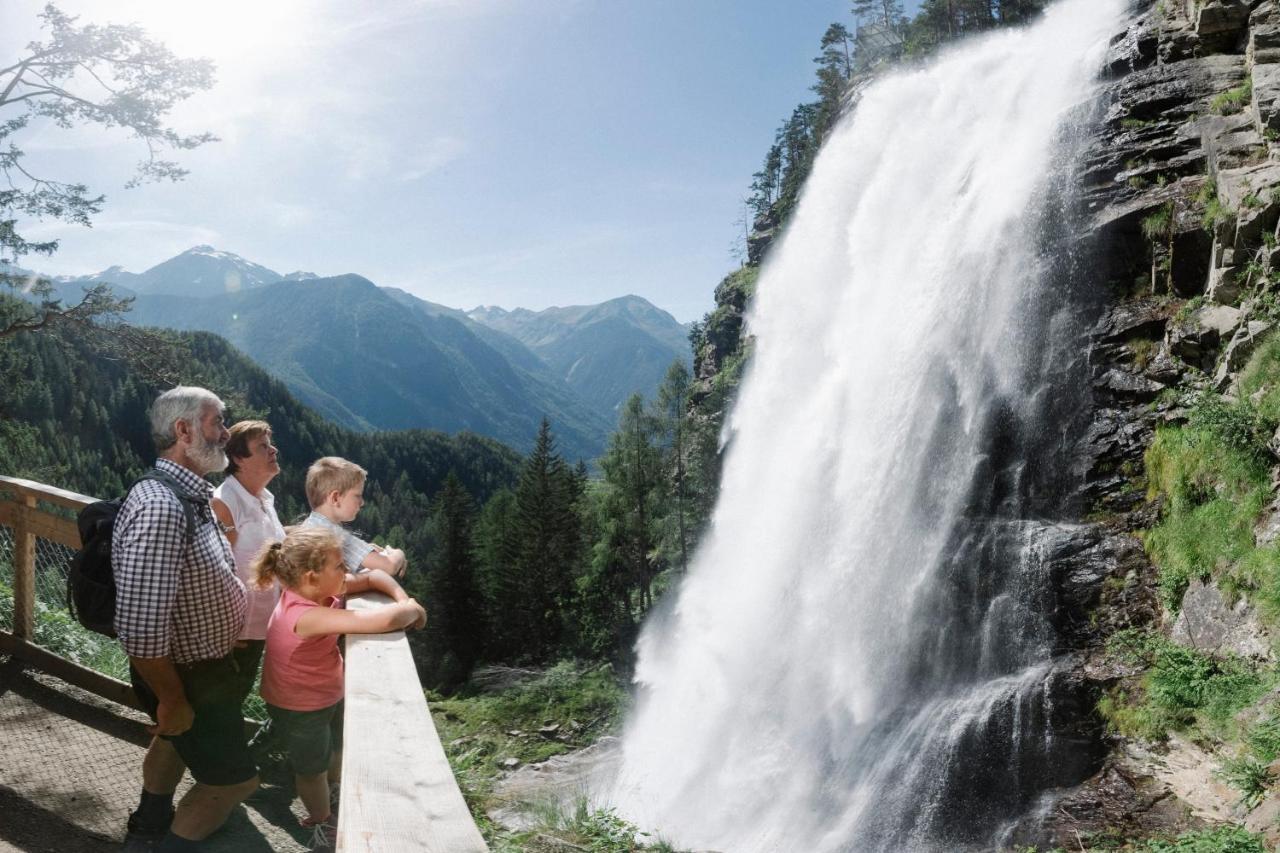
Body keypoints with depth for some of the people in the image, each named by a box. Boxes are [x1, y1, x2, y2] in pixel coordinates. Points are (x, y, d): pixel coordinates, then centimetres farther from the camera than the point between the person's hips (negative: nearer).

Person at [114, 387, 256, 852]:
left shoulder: (191, 494, -2)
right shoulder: (160, 508, -34)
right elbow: (140, 630, -35)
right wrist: (173, 701, -23)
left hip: (204, 661, 10)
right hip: (184, 675, -10)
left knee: (175, 742, 31)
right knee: (234, 777, 5)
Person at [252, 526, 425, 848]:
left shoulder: (313, 590, -16)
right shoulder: (308, 617, -43)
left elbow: (373, 576, -5)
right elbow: (385, 620, -50)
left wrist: (403, 599, -22)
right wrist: (412, 611, -29)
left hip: (329, 695, 8)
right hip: (301, 710, -8)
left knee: (336, 753, 30)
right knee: (314, 768, 19)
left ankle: (334, 805, 57)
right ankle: (324, 826, 45)